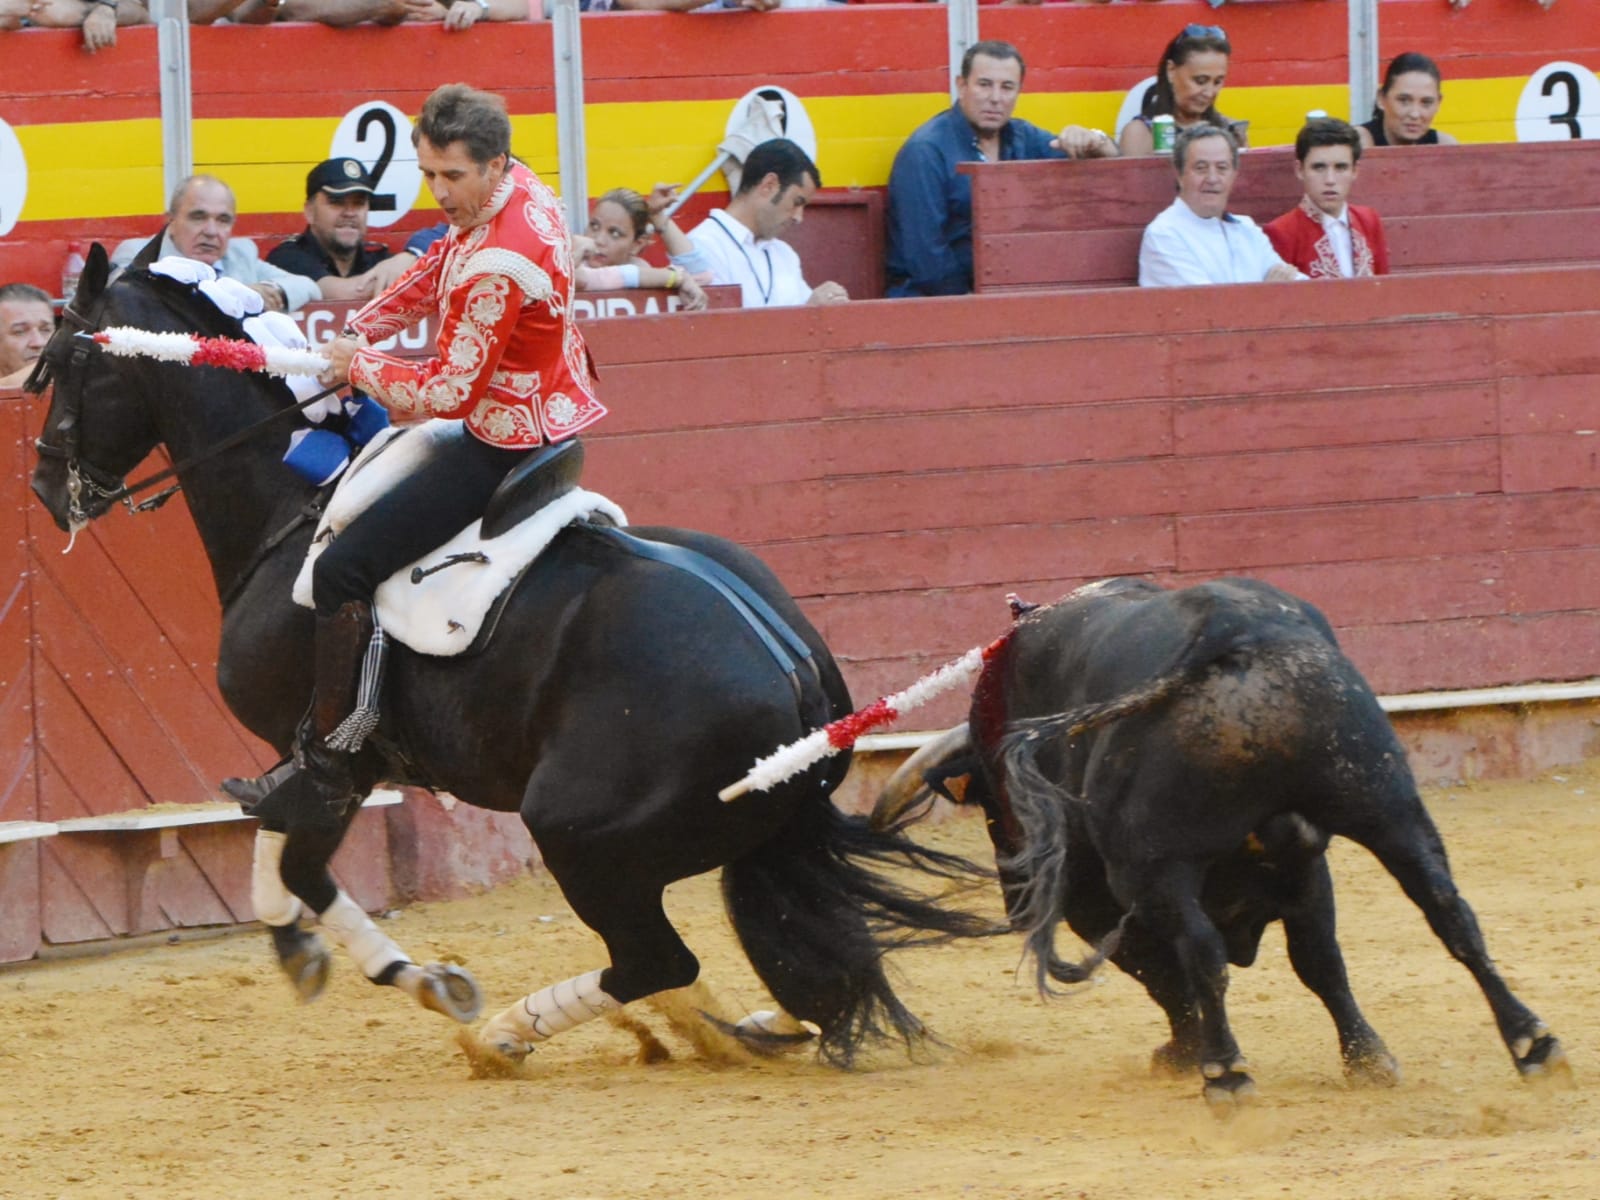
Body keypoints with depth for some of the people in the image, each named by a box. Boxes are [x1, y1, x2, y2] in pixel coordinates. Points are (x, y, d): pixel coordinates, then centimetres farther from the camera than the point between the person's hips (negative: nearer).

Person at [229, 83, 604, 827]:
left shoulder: (497, 266, -31)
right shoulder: (521, 191, -1)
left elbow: (448, 391, -27)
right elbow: (439, 269, 15)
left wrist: (362, 368, -11)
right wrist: (360, 332, 5)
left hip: (504, 446, -11)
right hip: (553, 411, 11)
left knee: (342, 570, -13)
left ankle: (323, 772, -11)